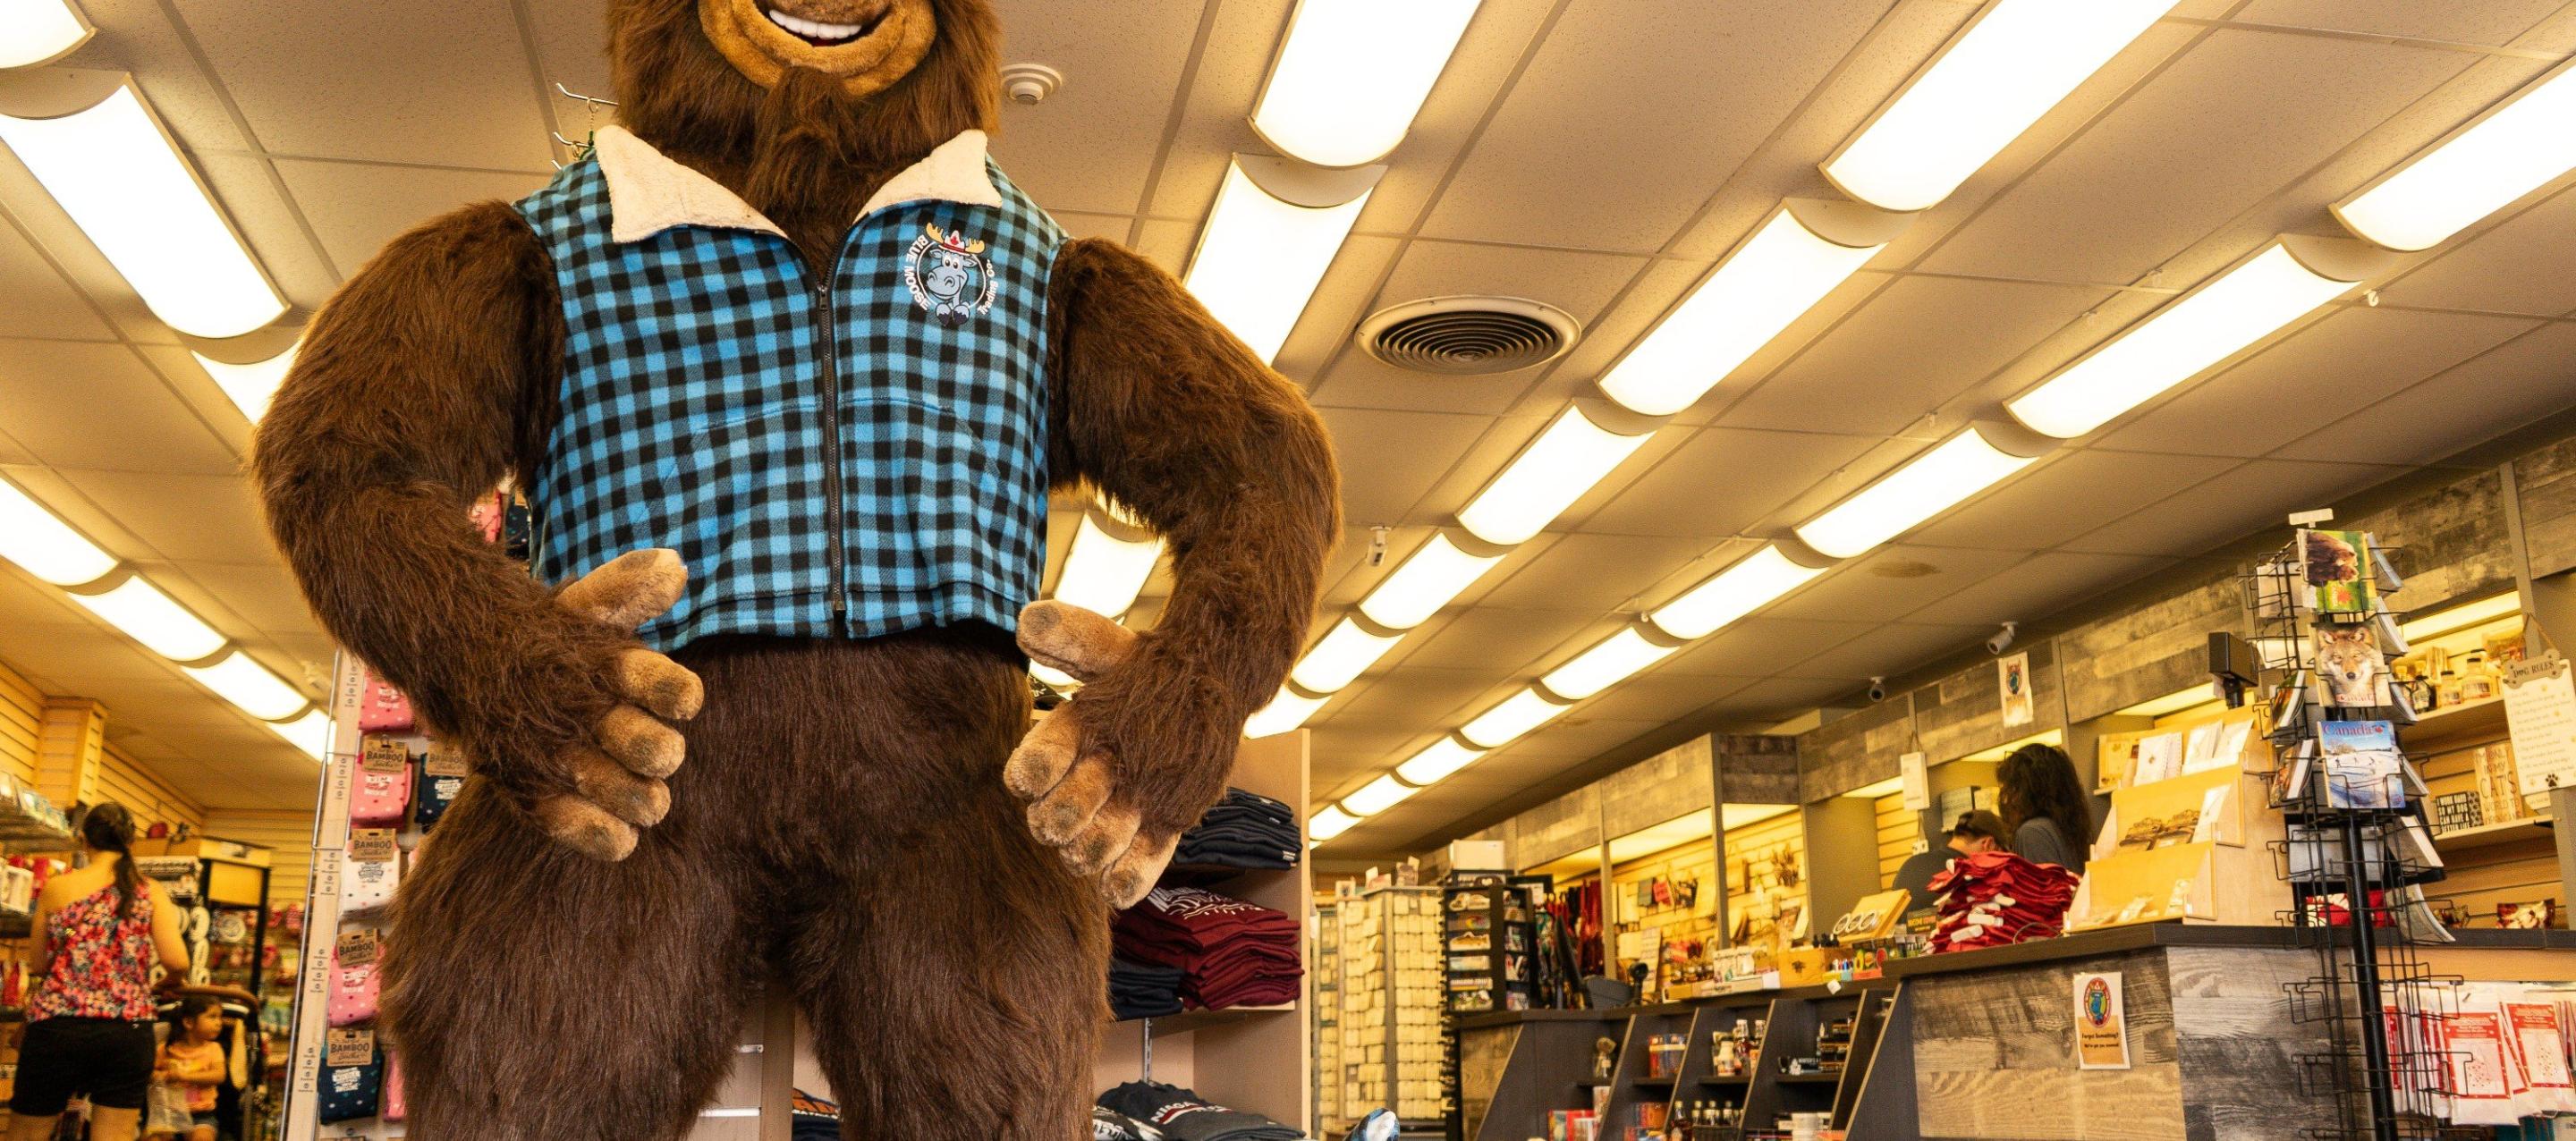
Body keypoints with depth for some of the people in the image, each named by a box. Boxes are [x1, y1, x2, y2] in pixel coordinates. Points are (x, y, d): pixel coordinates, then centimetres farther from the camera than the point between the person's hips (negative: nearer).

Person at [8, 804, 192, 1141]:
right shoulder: (151, 892, 2)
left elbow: (37, 964, 10)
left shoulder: (56, 888, 2)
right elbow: (176, 960, -8)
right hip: (128, 1032, 0)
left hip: (57, 1027, 0)